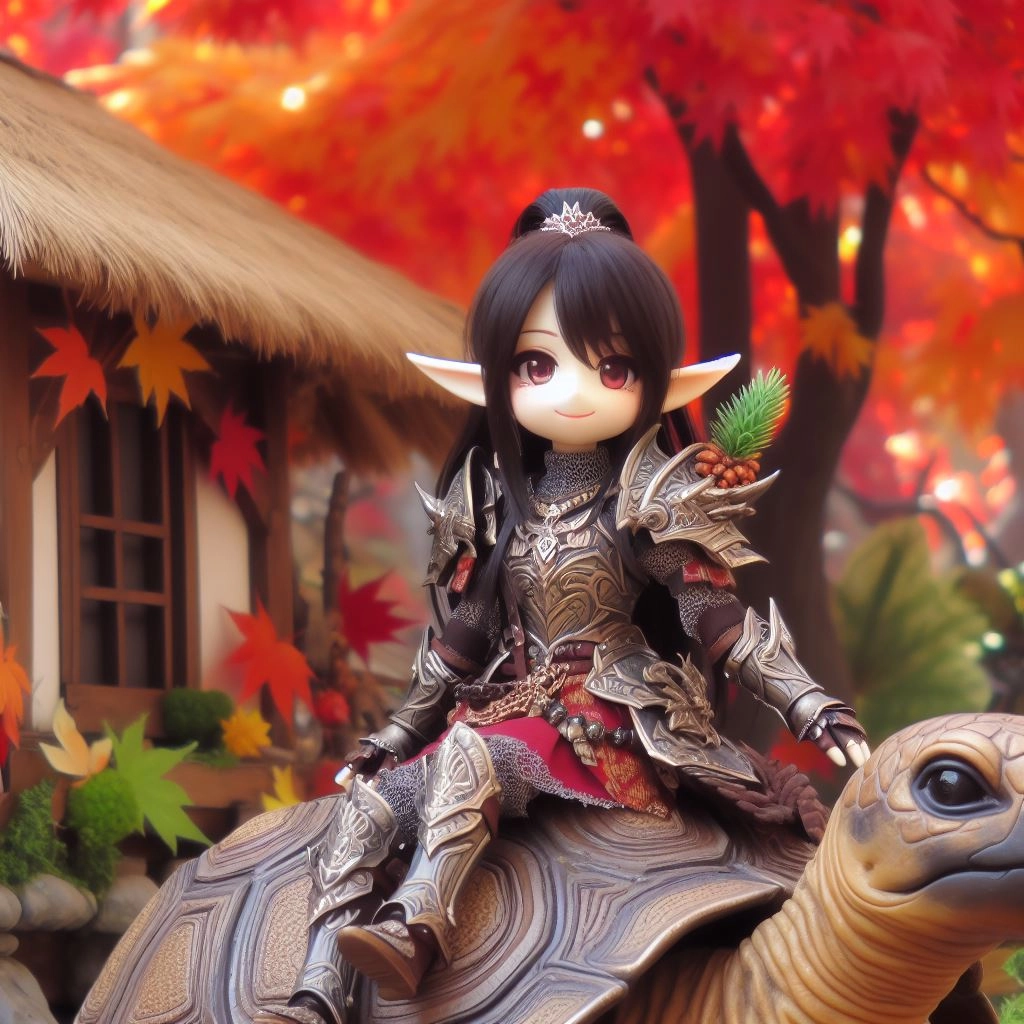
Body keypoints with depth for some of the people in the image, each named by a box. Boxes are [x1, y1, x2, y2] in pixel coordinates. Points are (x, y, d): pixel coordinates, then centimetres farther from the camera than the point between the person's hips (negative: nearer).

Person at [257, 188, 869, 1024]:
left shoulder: (649, 503, -5)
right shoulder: (494, 502, 8)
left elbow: (724, 626, -7)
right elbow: (458, 638, 16)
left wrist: (816, 711, -16)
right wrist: (401, 730, 19)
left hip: (612, 722, -5)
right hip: (506, 709, 5)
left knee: (471, 756, -33)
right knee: (368, 807, -15)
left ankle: (415, 926, -43)